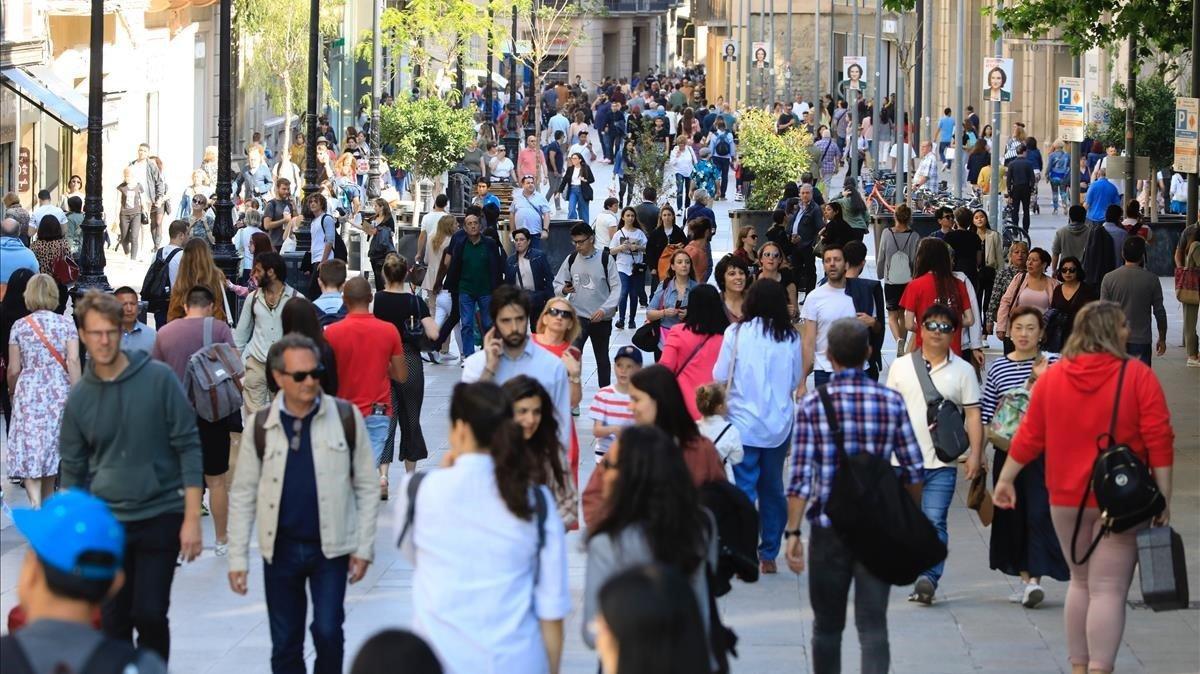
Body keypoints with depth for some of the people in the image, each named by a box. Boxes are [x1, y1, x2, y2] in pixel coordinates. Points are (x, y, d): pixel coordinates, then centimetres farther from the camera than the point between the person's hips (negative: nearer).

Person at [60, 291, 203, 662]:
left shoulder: (158, 379, -6)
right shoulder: (79, 396, 3)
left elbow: (188, 447, -5)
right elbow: (73, 471, 10)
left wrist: (192, 519, -9)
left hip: (160, 517, -3)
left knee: (150, 614, -9)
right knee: (113, 622, 5)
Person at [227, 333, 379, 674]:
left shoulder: (346, 418, -4)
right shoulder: (261, 426, 0)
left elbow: (366, 487, 1)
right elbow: (243, 495, 4)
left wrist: (364, 547, -4)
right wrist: (237, 558, 0)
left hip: (331, 547, -2)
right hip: (281, 549, 2)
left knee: (328, 632, -10)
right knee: (285, 645, 7)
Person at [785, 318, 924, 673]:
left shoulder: (812, 404, -5)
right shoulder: (891, 401, 0)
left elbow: (800, 475, -9)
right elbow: (914, 470, 3)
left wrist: (792, 531, -5)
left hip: (828, 527, -1)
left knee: (827, 625, 13)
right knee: (873, 624, -1)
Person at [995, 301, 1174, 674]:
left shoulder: (1052, 378, 3)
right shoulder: (1138, 377, -8)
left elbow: (1029, 436, 8)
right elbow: (1159, 442, -10)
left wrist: (1006, 479, 19)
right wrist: (1163, 499, -6)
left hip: (1067, 500, 4)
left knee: (1080, 582, 19)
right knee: (1108, 589, -5)